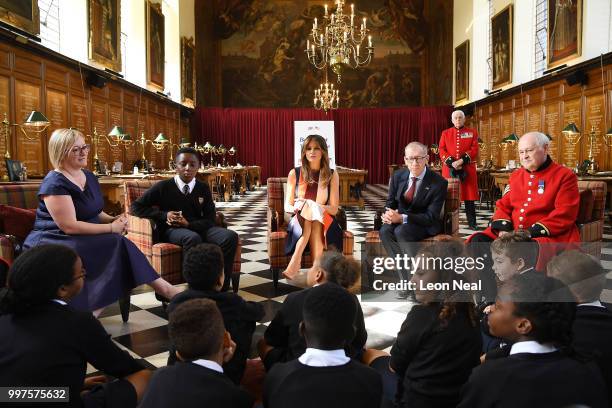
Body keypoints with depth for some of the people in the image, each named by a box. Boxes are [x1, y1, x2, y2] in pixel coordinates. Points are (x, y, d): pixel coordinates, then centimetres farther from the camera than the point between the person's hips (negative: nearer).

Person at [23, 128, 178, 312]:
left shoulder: (89, 176, 11)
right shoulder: (55, 183, -14)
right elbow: (69, 226, -21)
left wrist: (114, 220, -5)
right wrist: (111, 228, -19)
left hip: (84, 239, 8)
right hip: (53, 243, -8)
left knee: (119, 246, -23)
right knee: (117, 245, -26)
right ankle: (163, 288, -23)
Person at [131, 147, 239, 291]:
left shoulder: (203, 188, 9)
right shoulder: (163, 187, 1)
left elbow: (210, 219, 5)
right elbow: (135, 207, 3)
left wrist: (188, 224, -15)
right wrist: (164, 215, -10)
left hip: (197, 227, 3)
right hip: (171, 230, -3)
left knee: (230, 236, -25)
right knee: (193, 237, -40)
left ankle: (221, 286, -21)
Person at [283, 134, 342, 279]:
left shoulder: (332, 175, 2)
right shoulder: (295, 173, 4)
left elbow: (333, 209, -2)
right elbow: (287, 206, 4)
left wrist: (311, 206, -18)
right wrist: (297, 207, -20)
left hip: (324, 222, 0)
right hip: (300, 221, 1)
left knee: (314, 220, -35)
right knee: (307, 216, -34)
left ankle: (295, 261, -39)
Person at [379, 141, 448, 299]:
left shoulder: (439, 182, -15)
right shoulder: (398, 176, 0)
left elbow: (432, 217, -18)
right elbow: (390, 202, 10)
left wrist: (402, 218, -30)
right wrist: (389, 213, -16)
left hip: (425, 225, -4)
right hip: (400, 218, 5)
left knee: (401, 231, -35)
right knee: (385, 231, -29)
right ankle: (406, 280, -21)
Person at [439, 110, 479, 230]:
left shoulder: (472, 132, 8)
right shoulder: (445, 133, 10)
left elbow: (474, 150, -2)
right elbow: (442, 150, 1)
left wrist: (462, 160, -16)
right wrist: (451, 163, -13)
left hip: (467, 169, -1)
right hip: (449, 169, 1)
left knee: (469, 197, 1)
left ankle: (472, 223, 9)